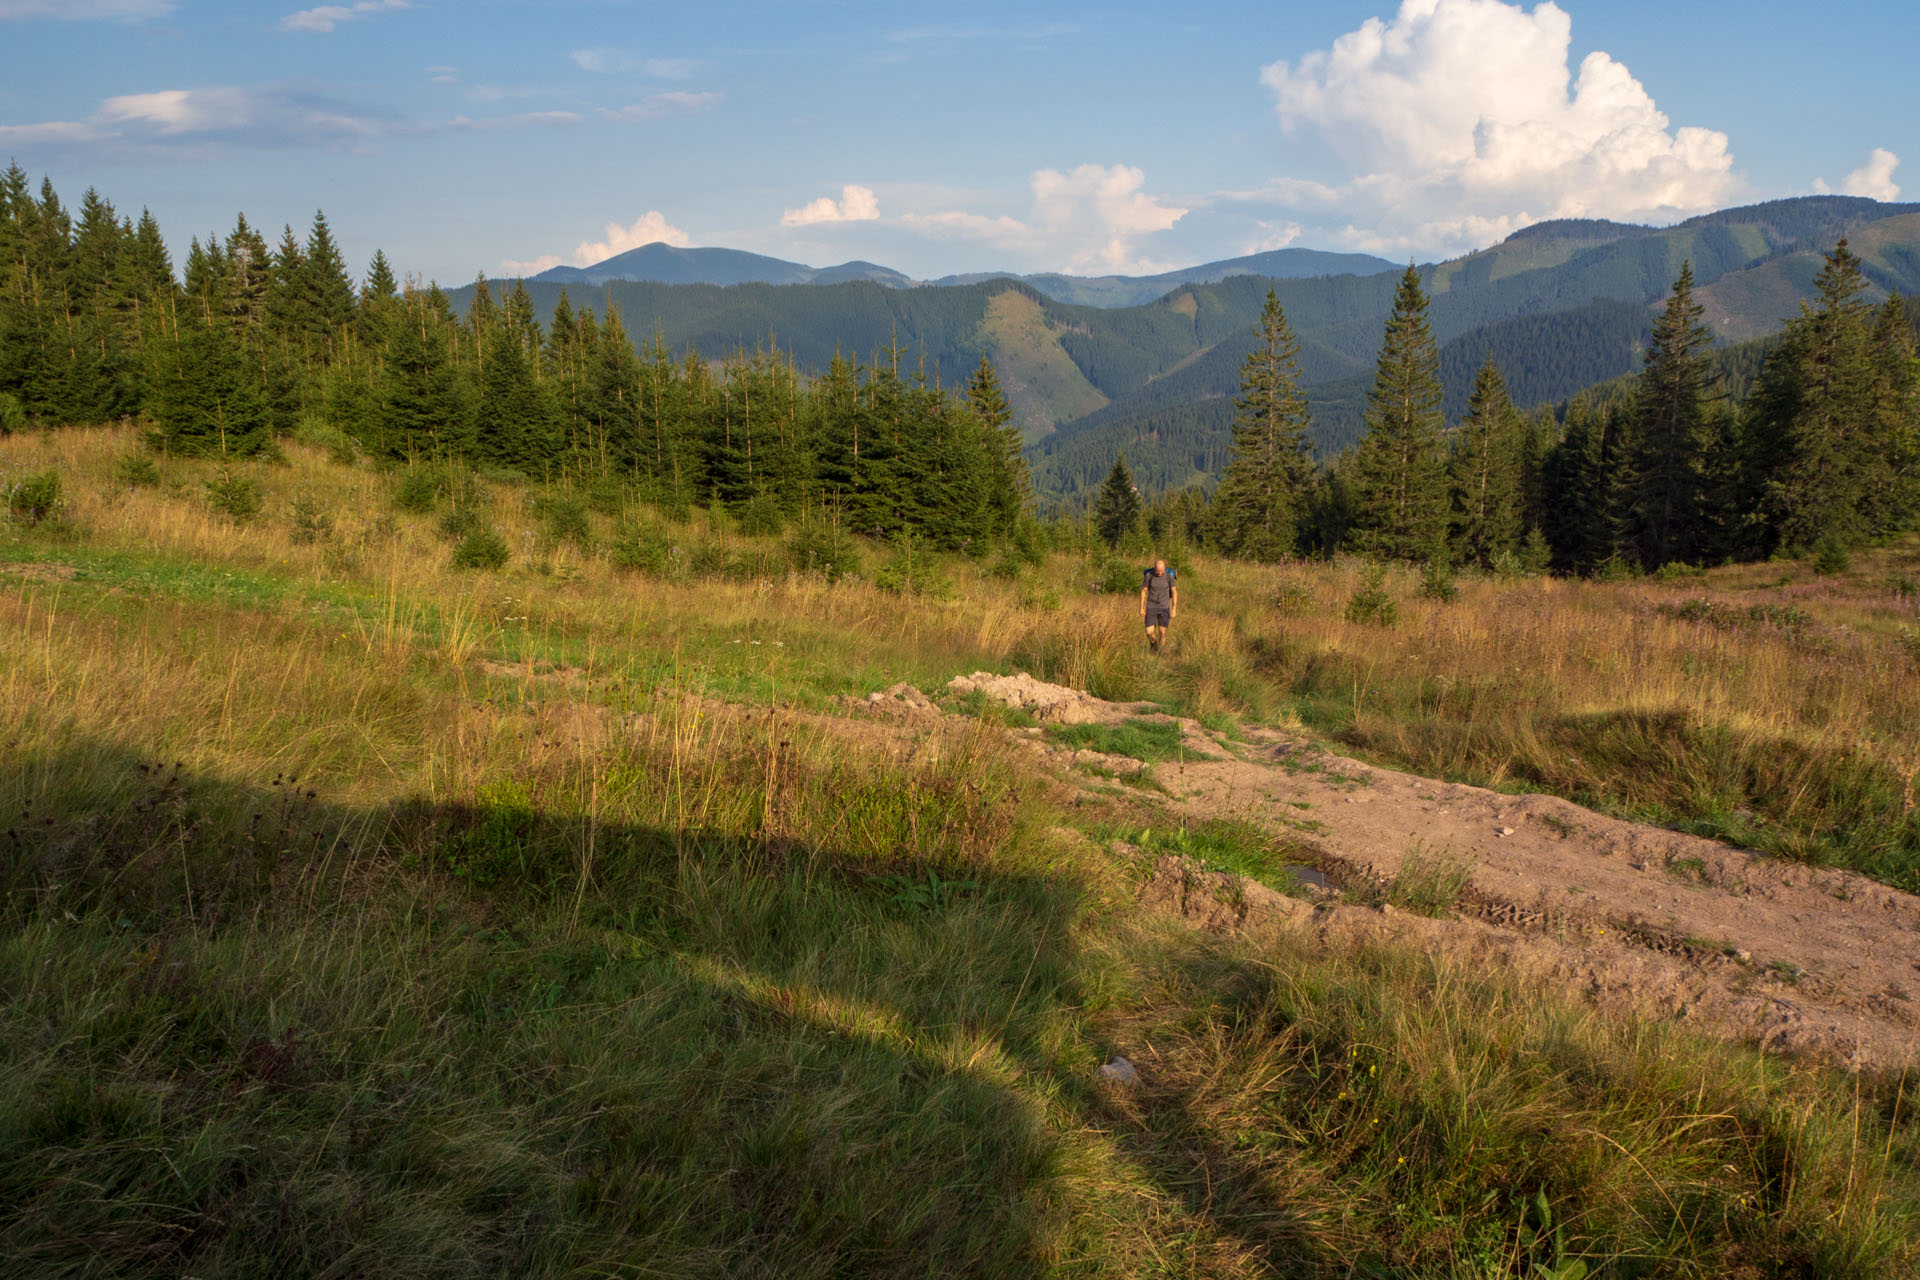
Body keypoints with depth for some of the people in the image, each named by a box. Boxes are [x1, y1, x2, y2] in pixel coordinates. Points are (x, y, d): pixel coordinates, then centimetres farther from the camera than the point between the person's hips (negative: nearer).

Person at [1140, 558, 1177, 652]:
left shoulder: (1169, 575, -12)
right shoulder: (1149, 575, -13)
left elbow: (1174, 592, -5)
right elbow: (1143, 591, -5)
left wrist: (1174, 609, -8)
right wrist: (1141, 608, -5)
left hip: (1164, 607, 0)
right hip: (1151, 607, 0)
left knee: (1162, 633, -3)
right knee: (1150, 632, -6)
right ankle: (1153, 644, 31)